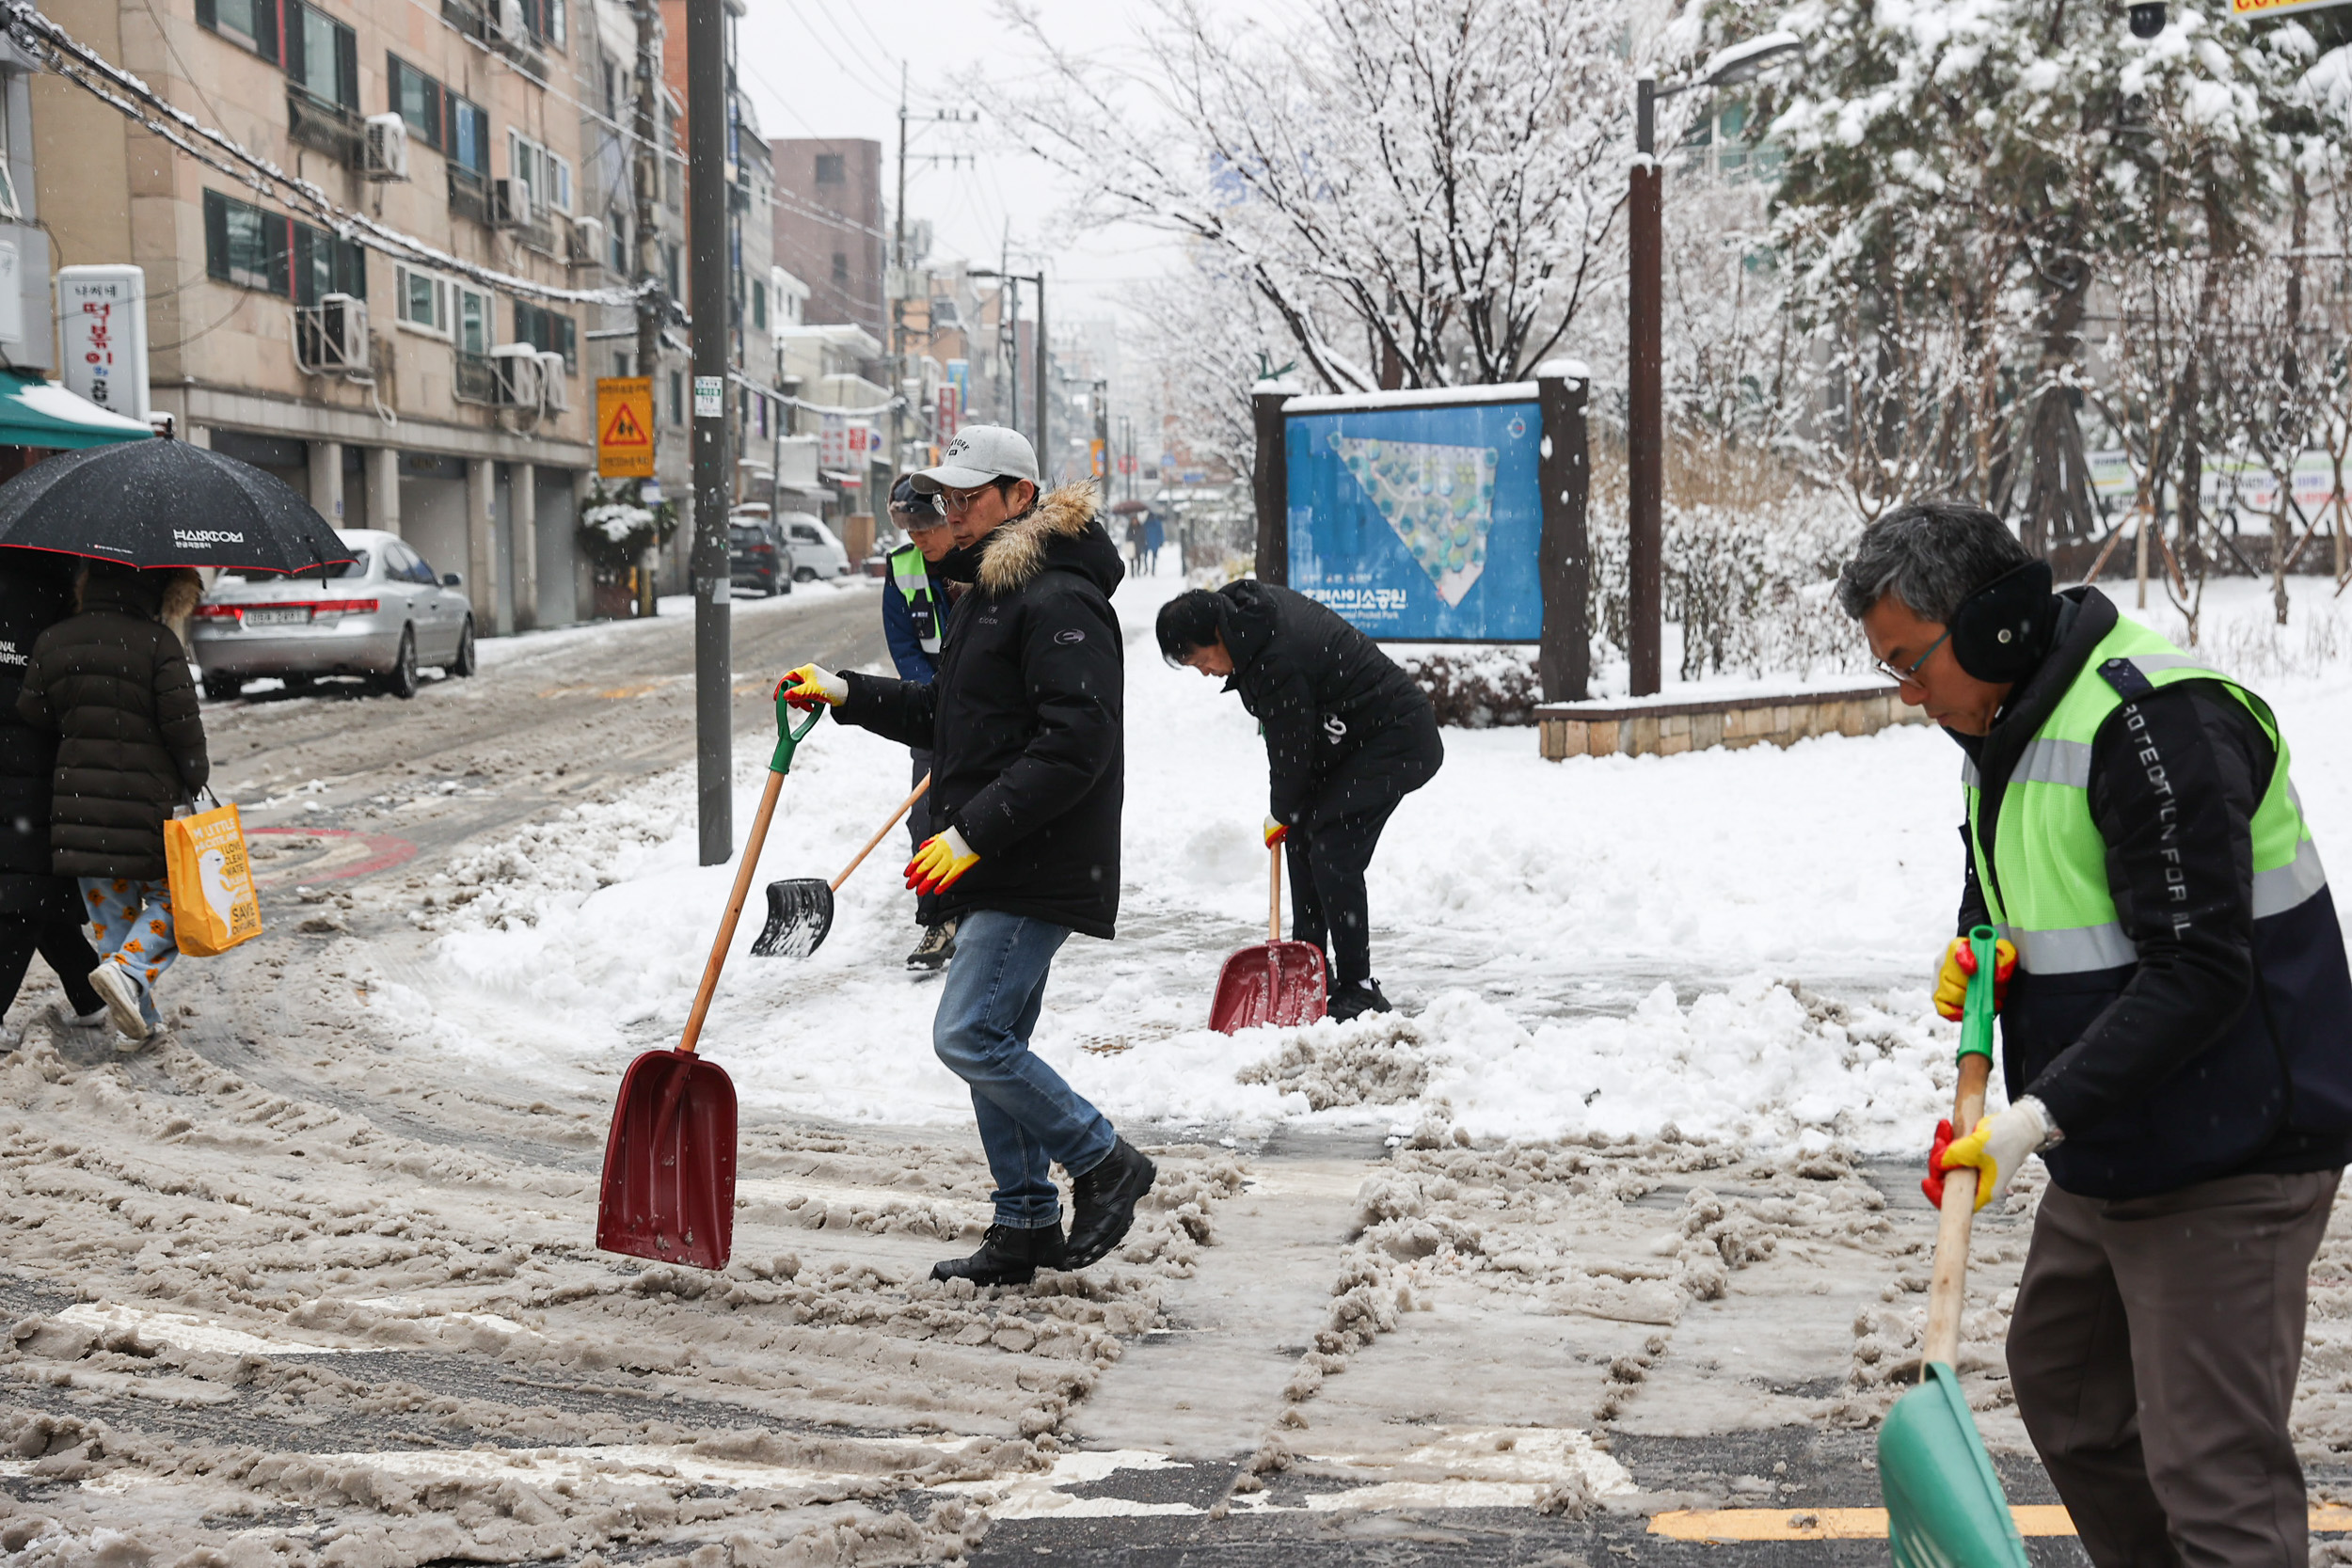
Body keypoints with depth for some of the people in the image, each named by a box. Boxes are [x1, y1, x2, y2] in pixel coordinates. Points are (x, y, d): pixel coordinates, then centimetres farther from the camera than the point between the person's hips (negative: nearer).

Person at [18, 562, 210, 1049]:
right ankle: (129, 971, -13)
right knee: (170, 898, 12)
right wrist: (197, 775, 6)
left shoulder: (52, 642, 3)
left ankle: (136, 1023, 13)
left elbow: (31, 714, 7)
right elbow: (181, 724, -12)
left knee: (109, 911, 14)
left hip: (79, 804, 4)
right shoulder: (158, 643, -11)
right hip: (151, 801, -4)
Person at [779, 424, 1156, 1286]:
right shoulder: (991, 591, 18)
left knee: (970, 1037, -12)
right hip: (993, 867, 10)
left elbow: (1074, 743, -24)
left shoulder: (1060, 600, -16)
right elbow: (949, 716, 26)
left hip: (1039, 868, -10)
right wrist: (846, 694, 15)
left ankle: (1104, 1162, 4)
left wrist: (973, 832, -24)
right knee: (992, 1041, 12)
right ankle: (1027, 1225, 20)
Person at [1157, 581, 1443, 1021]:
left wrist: (1281, 812, 0)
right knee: (1301, 834, 10)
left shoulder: (1277, 664, -30)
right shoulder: (1245, 602, -1)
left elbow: (1291, 749, -18)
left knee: (1332, 851, -15)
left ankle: (1358, 989, -10)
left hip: (1397, 741, -11)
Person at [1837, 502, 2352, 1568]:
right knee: (2059, 1377, 22)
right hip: (2110, 1155, 10)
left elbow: (2197, 973, -26)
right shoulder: (2001, 725, 9)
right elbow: (2007, 887, 23)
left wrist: (2042, 1115, -29)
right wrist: (1981, 949, -1)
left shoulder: (2153, 721, -23)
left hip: (2225, 1160, -10)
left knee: (2211, 1464, -9)